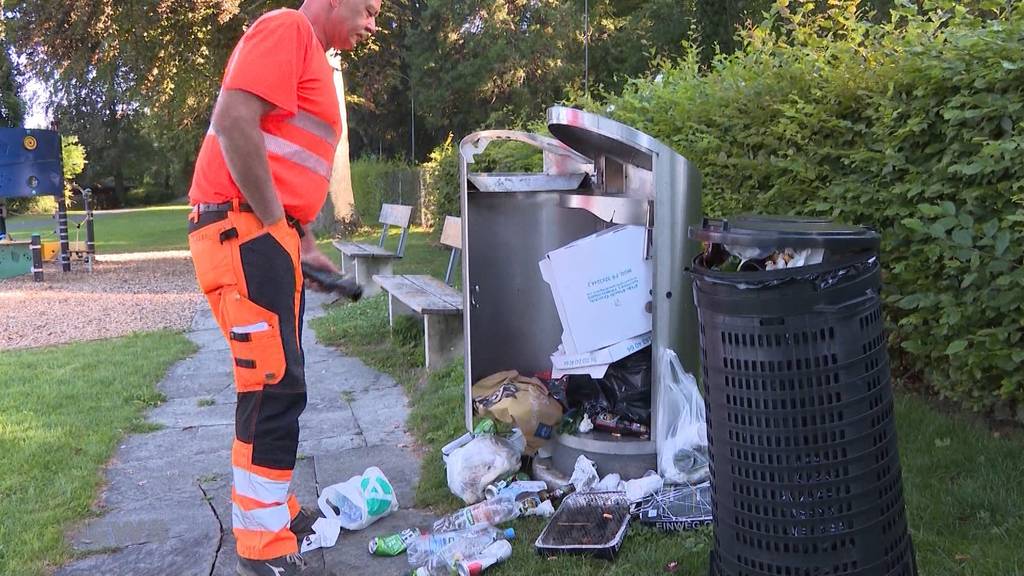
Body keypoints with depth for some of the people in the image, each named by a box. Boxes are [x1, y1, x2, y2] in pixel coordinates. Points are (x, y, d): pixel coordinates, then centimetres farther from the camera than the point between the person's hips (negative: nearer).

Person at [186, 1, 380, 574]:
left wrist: (305, 244, 20)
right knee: (274, 387, -10)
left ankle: (276, 514, 25)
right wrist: (274, 220, -15)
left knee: (279, 385, 14)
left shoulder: (313, 57, 23)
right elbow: (235, 123, -21)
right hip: (243, 229, -10)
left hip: (268, 234, 10)